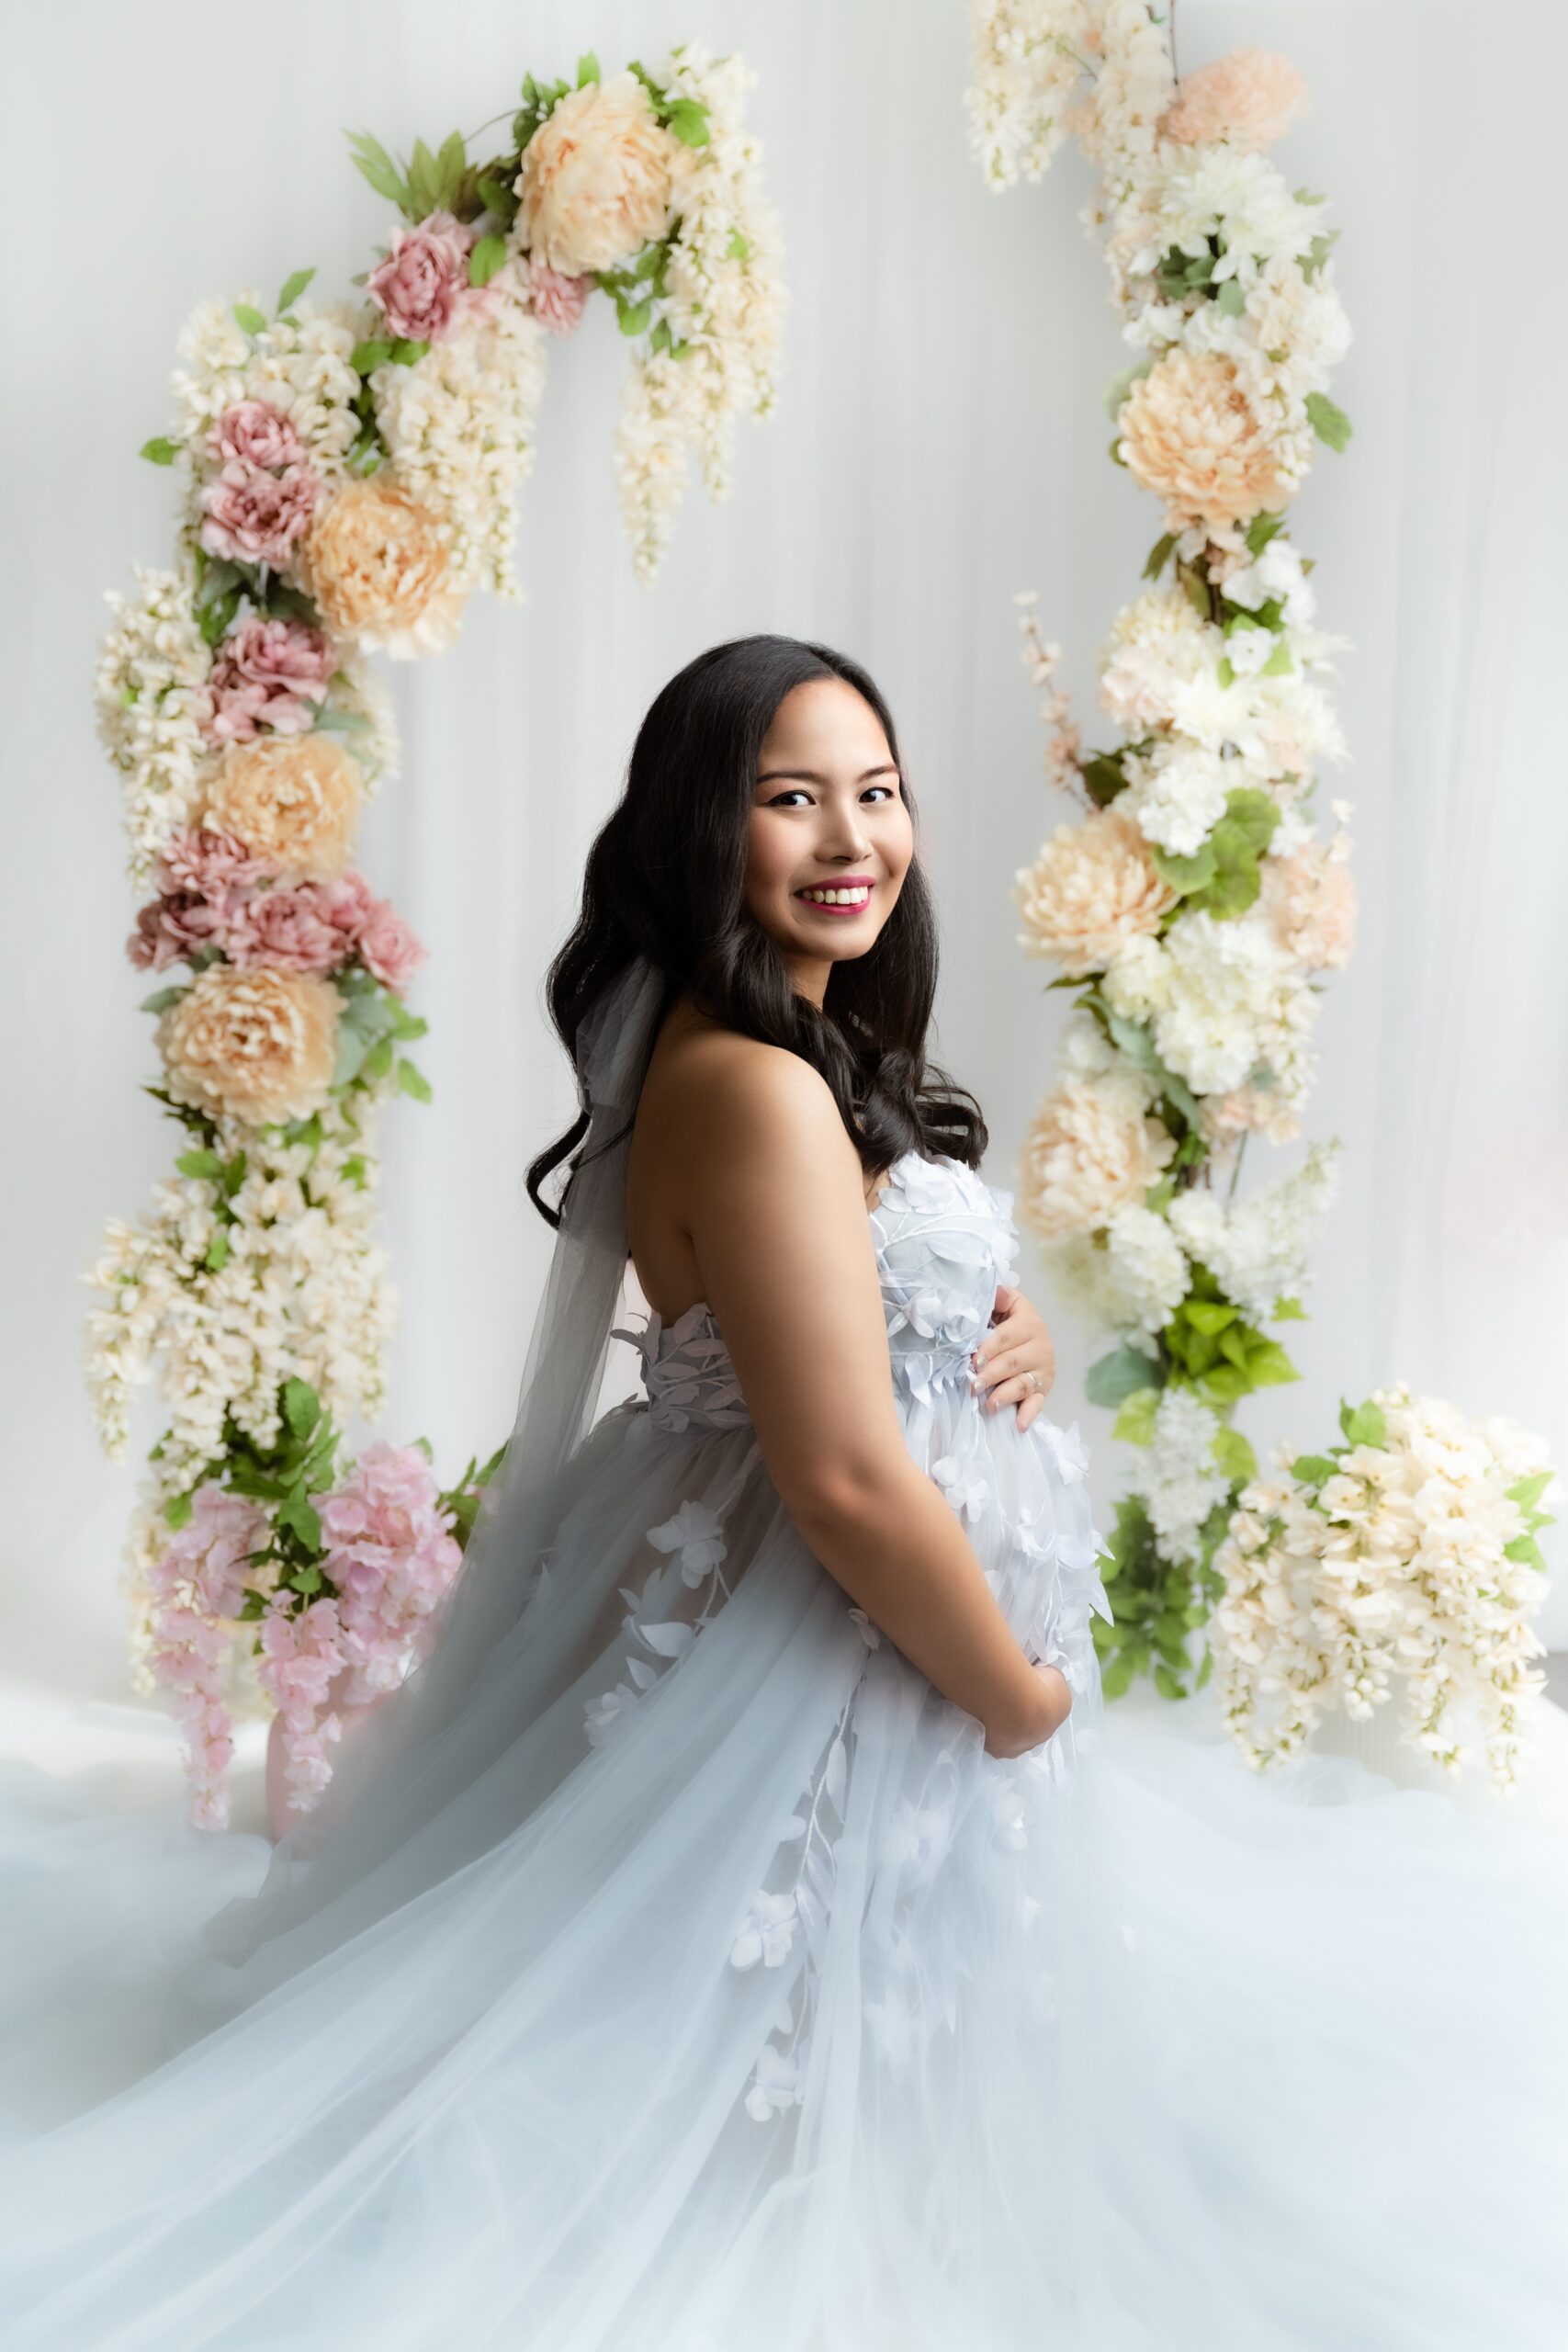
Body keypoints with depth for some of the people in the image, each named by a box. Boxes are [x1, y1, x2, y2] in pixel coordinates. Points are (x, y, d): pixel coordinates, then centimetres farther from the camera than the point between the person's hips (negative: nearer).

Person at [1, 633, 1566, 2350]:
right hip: (826, 1658, -10)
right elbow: (849, 1486, -29)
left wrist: (1010, 1341, -5)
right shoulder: (755, 1090, -27)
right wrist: (1023, 1699, -14)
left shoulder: (805, 1051, 5)